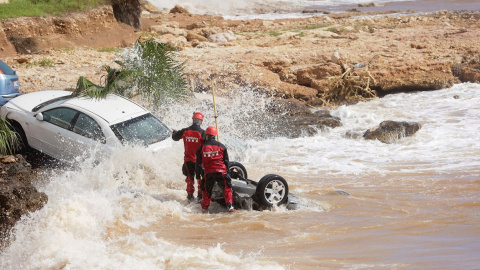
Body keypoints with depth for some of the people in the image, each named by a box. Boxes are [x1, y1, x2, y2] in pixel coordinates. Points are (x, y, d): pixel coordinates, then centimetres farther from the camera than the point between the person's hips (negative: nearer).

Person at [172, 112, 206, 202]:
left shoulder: (185, 131, -6)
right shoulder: (202, 133, -17)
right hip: (199, 159, -3)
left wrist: (174, 132, 32)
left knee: (190, 177, 17)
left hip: (188, 159, 3)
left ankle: (190, 195, 21)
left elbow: (175, 137, 11)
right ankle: (200, 195, 10)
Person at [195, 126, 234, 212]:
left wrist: (198, 176, 14)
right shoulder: (221, 146, 4)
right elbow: (226, 161, 8)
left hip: (208, 173, 1)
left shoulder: (201, 148, 3)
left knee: (206, 190, 14)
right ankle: (230, 206, -5)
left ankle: (204, 208, 16)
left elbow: (198, 164, 5)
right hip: (221, 171, -1)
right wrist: (227, 171, 19)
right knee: (227, 188, 6)